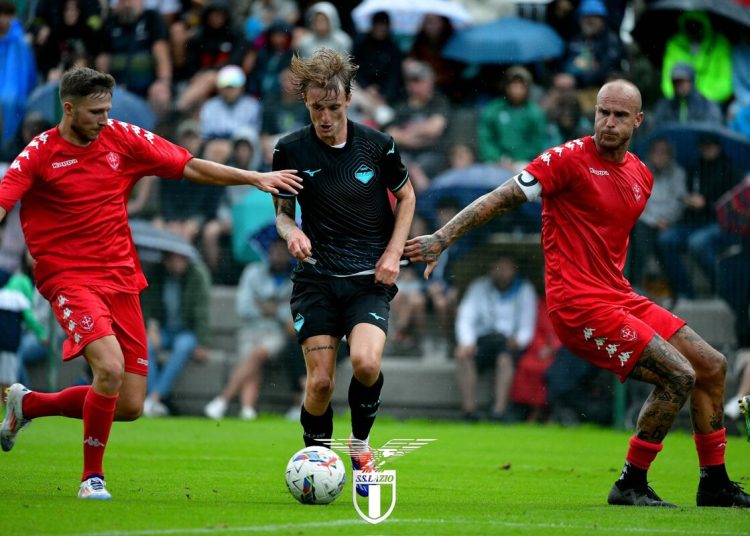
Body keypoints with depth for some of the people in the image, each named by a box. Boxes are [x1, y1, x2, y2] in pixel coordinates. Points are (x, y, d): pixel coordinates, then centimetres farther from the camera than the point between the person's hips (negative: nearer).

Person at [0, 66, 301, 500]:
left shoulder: (123, 139, 4)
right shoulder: (39, 154, -6)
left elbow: (190, 167, 9)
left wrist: (255, 178, 4)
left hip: (121, 279, 5)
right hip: (70, 280, -5)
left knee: (130, 407, 3)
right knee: (110, 368, -28)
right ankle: (92, 477, -8)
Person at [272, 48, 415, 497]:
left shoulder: (377, 145, -2)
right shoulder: (291, 150, -2)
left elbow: (406, 196, 13)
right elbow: (282, 210, 11)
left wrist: (393, 253, 2)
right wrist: (291, 232, -12)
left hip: (370, 279, -1)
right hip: (317, 279, 1)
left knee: (366, 363, -24)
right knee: (320, 381, -9)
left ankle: (361, 444, 3)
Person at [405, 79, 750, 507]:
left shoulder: (642, 176, 12)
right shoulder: (571, 159, -11)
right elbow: (503, 198, -12)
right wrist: (442, 238, -18)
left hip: (620, 299, 9)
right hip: (580, 306, -9)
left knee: (713, 367, 10)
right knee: (679, 377, -16)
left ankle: (715, 484, 22)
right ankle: (631, 486, -4)